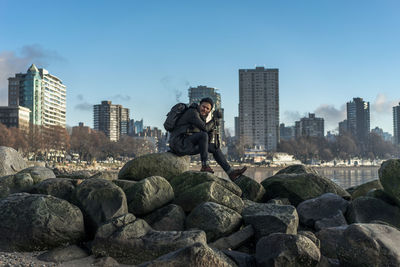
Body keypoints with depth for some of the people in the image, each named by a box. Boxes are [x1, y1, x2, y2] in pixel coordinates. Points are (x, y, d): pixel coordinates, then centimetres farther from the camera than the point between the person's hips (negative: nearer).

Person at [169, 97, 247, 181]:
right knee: (203, 135, -29)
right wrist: (214, 118, -6)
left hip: (187, 146, 10)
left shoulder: (201, 117, 17)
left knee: (214, 147, 9)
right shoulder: (192, 112, -11)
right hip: (179, 143, -10)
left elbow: (206, 142, 12)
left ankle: (231, 172, 7)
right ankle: (204, 166, -24)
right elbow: (205, 128, -21)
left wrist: (213, 125, 1)